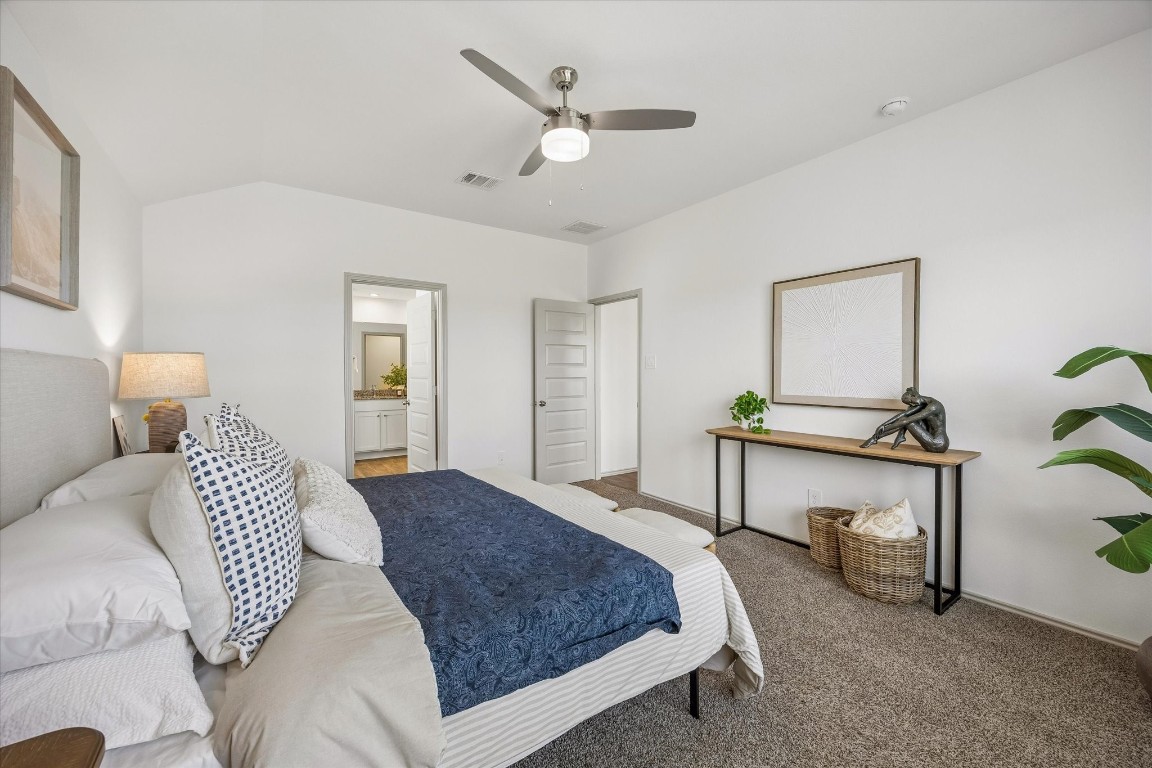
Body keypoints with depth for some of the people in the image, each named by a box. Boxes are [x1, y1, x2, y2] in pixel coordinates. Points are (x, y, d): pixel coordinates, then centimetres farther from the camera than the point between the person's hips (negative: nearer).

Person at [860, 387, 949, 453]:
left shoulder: (933, 406, -20)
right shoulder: (923, 404, 6)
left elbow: (906, 421, -24)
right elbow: (903, 414, -2)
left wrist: (884, 429, -23)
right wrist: (883, 425, -11)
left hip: (938, 445, -9)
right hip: (935, 442, 9)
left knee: (906, 421, -15)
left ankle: (875, 438, -11)